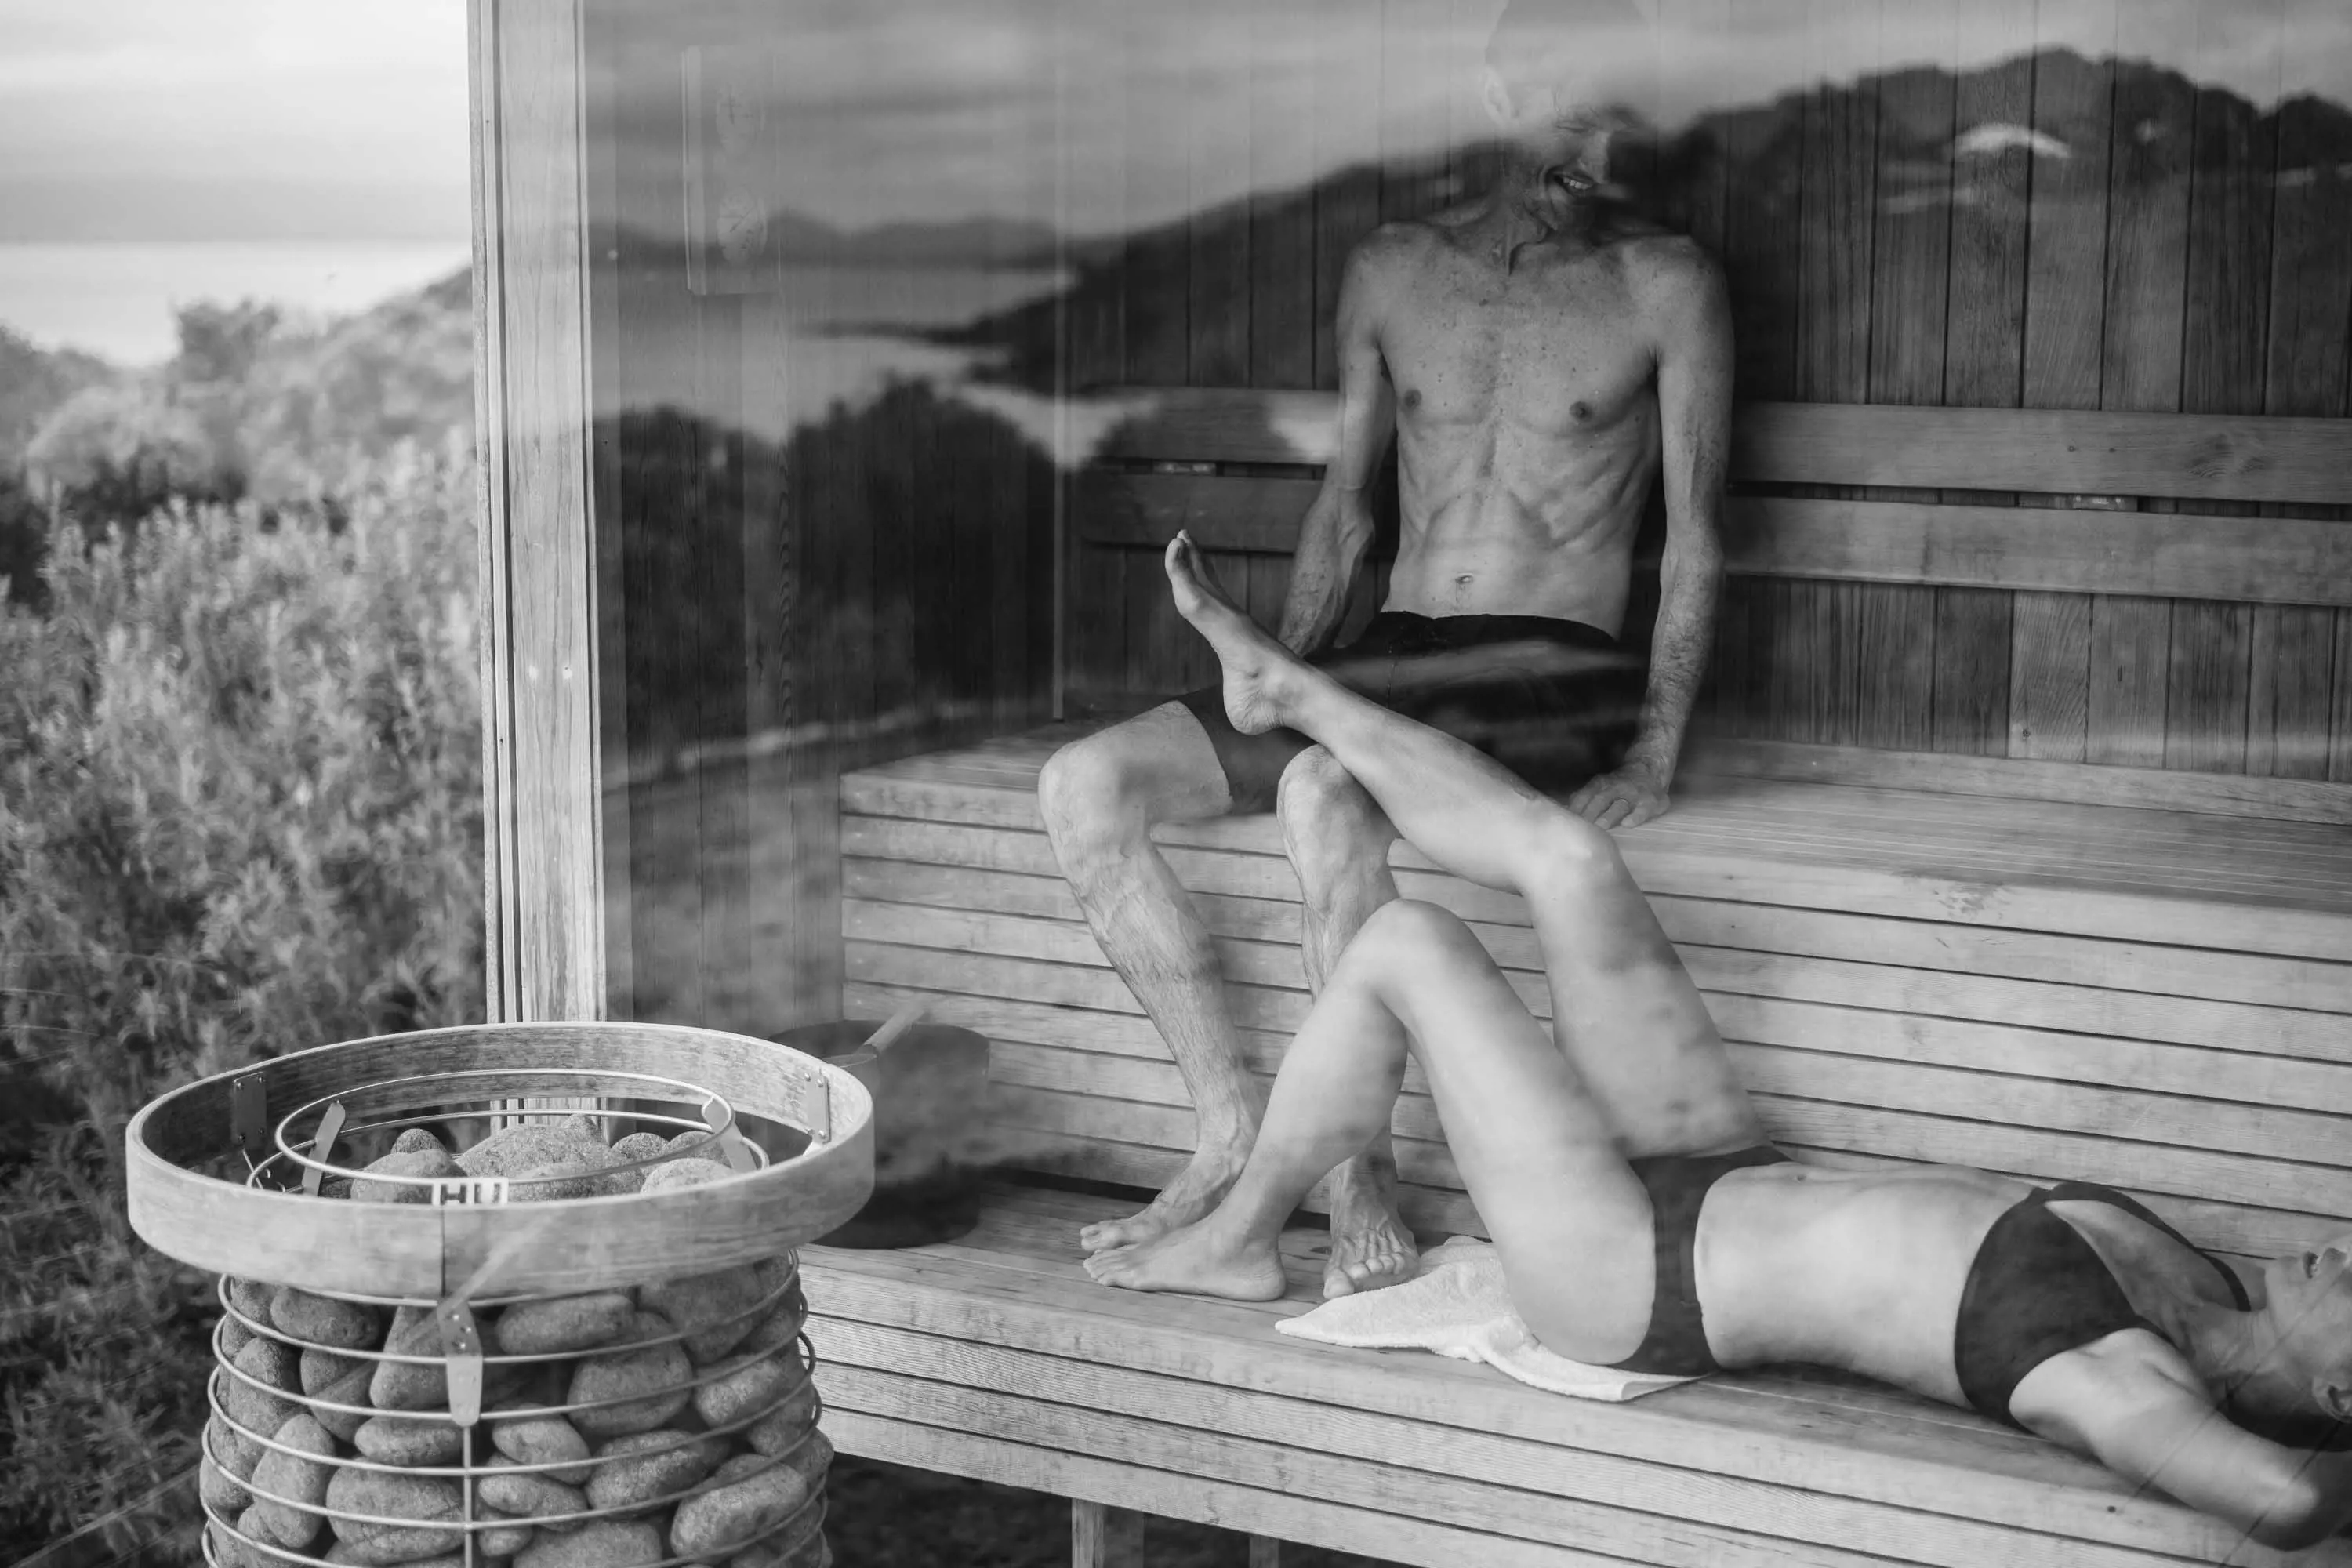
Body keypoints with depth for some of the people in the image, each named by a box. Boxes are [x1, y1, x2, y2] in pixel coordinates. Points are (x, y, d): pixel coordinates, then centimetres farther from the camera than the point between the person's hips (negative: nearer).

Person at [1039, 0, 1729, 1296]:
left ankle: (1361, 1175, -24)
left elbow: (1694, 539, 0)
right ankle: (1233, 1133, -11)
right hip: (1387, 658, 5)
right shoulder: (1393, 271, 14)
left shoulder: (1662, 287, 2)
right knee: (1083, 784, -16)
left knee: (1323, 790, -37)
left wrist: (1654, 755, -10)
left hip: (1552, 674, -5)